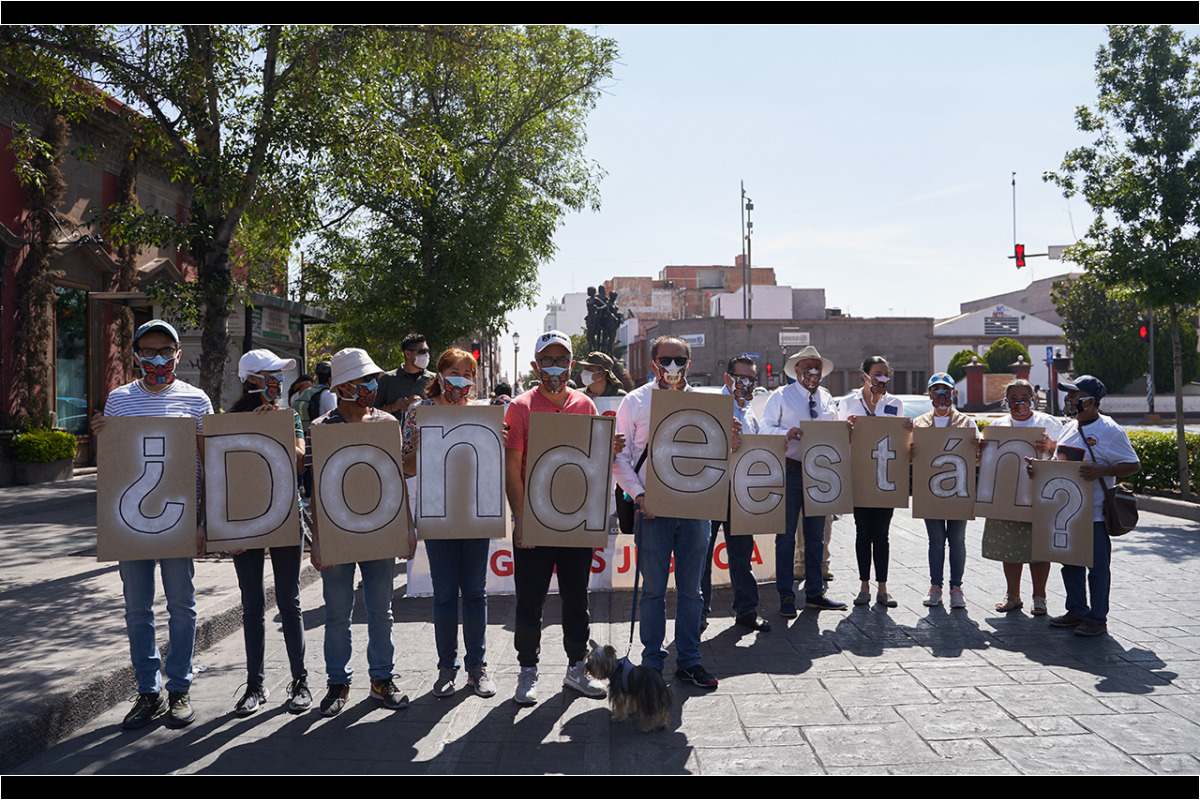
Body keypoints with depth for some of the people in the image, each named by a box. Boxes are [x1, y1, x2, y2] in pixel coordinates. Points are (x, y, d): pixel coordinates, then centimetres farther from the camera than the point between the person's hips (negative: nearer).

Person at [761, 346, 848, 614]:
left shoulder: (827, 399, 15)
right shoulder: (781, 396, 1)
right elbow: (766, 428, -3)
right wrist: (786, 433, -22)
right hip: (790, 470, -5)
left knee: (816, 535, 10)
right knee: (786, 534, -1)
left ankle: (815, 593, 20)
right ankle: (786, 596, 5)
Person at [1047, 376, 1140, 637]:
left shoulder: (1110, 431, -12)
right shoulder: (1070, 428, 12)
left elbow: (1134, 466, -11)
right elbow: (1058, 462, 21)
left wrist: (1100, 471, -25)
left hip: (1095, 513, -8)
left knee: (1097, 567, 2)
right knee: (1070, 564, 15)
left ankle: (1097, 618, 12)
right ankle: (1077, 611, 27)